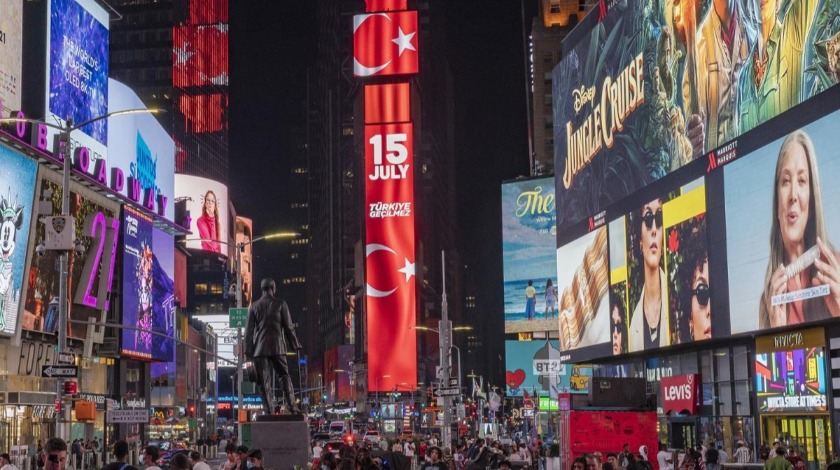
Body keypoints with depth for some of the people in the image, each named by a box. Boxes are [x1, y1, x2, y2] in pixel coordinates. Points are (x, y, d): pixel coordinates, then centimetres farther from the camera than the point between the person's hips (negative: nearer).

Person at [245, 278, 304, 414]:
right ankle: (292, 405, -7)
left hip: (260, 348, 1)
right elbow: (288, 327, 1)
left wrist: (248, 351, 9)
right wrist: (296, 345, 7)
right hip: (277, 347, -1)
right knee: (284, 376, 5)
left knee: (264, 381, 1)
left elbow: (249, 330, 5)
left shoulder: (254, 307, 6)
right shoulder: (280, 304, 1)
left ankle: (269, 411, -3)